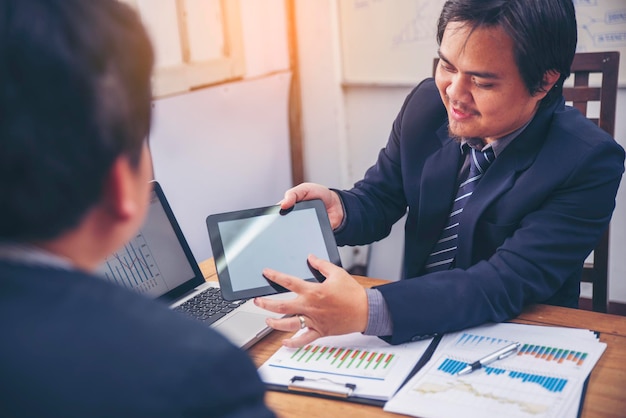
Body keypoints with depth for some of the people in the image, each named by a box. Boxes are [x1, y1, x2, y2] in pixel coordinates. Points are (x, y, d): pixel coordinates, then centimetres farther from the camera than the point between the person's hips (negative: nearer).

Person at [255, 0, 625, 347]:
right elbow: (378, 202, 2)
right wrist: (338, 209, -23)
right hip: (417, 329, 4)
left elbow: (507, 283, -28)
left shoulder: (590, 162, -21)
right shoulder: (427, 103, -7)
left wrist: (368, 310, -41)